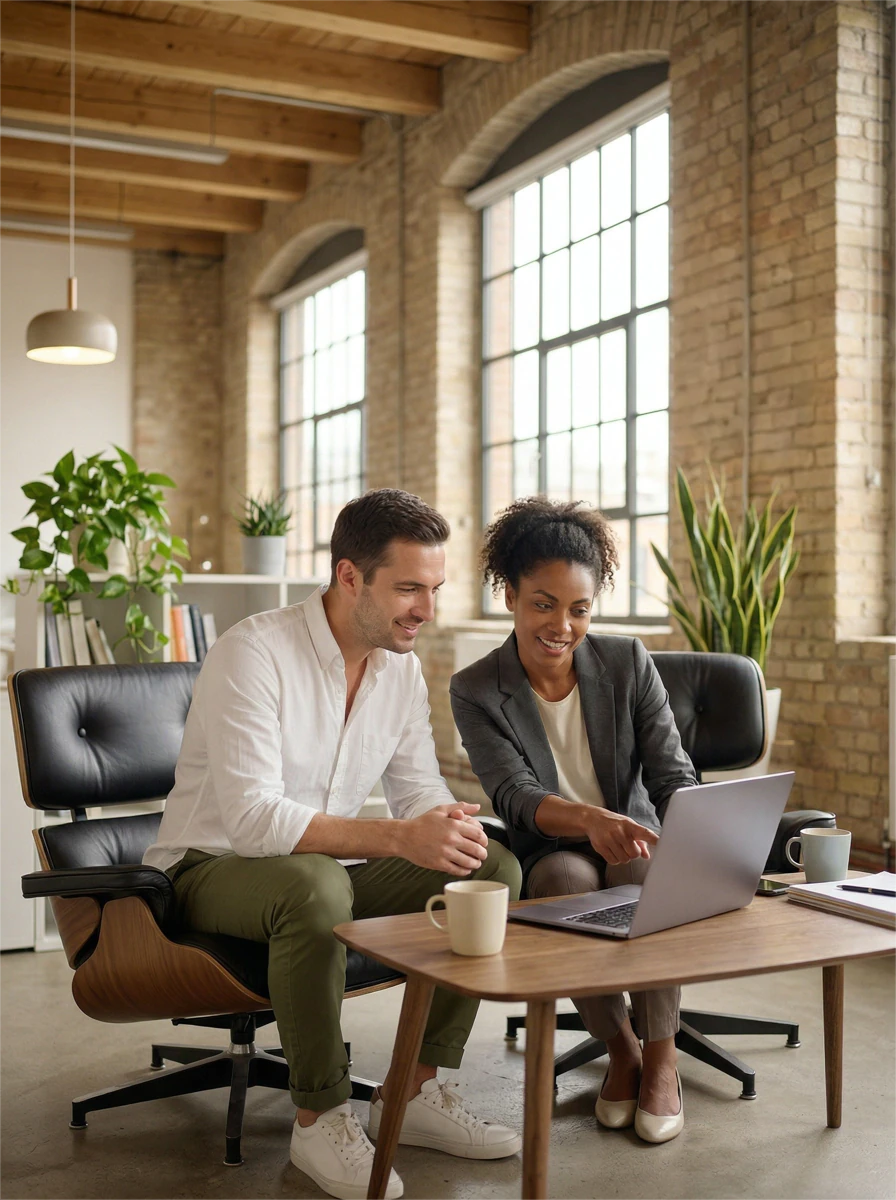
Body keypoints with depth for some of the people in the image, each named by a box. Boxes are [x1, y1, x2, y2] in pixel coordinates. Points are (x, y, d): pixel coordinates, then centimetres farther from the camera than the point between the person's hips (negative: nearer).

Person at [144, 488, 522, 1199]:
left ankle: (418, 1090, -3)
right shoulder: (253, 653, -23)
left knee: (493, 869, -11)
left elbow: (419, 790, 7)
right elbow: (252, 818, -31)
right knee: (314, 883, -40)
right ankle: (320, 1119, -20)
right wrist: (398, 837, -40)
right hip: (215, 867, -7)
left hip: (328, 867, 7)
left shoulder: (402, 666, 1)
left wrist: (451, 825, -19)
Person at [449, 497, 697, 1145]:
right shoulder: (476, 692, -8)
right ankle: (620, 1050, -13)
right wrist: (589, 819, -43)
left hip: (634, 843, 1)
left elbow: (673, 775, -7)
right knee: (570, 875, -35)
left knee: (646, 867, -34)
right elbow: (517, 798, -20)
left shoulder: (628, 663, -3)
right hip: (550, 858, -1)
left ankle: (662, 1056, -17)